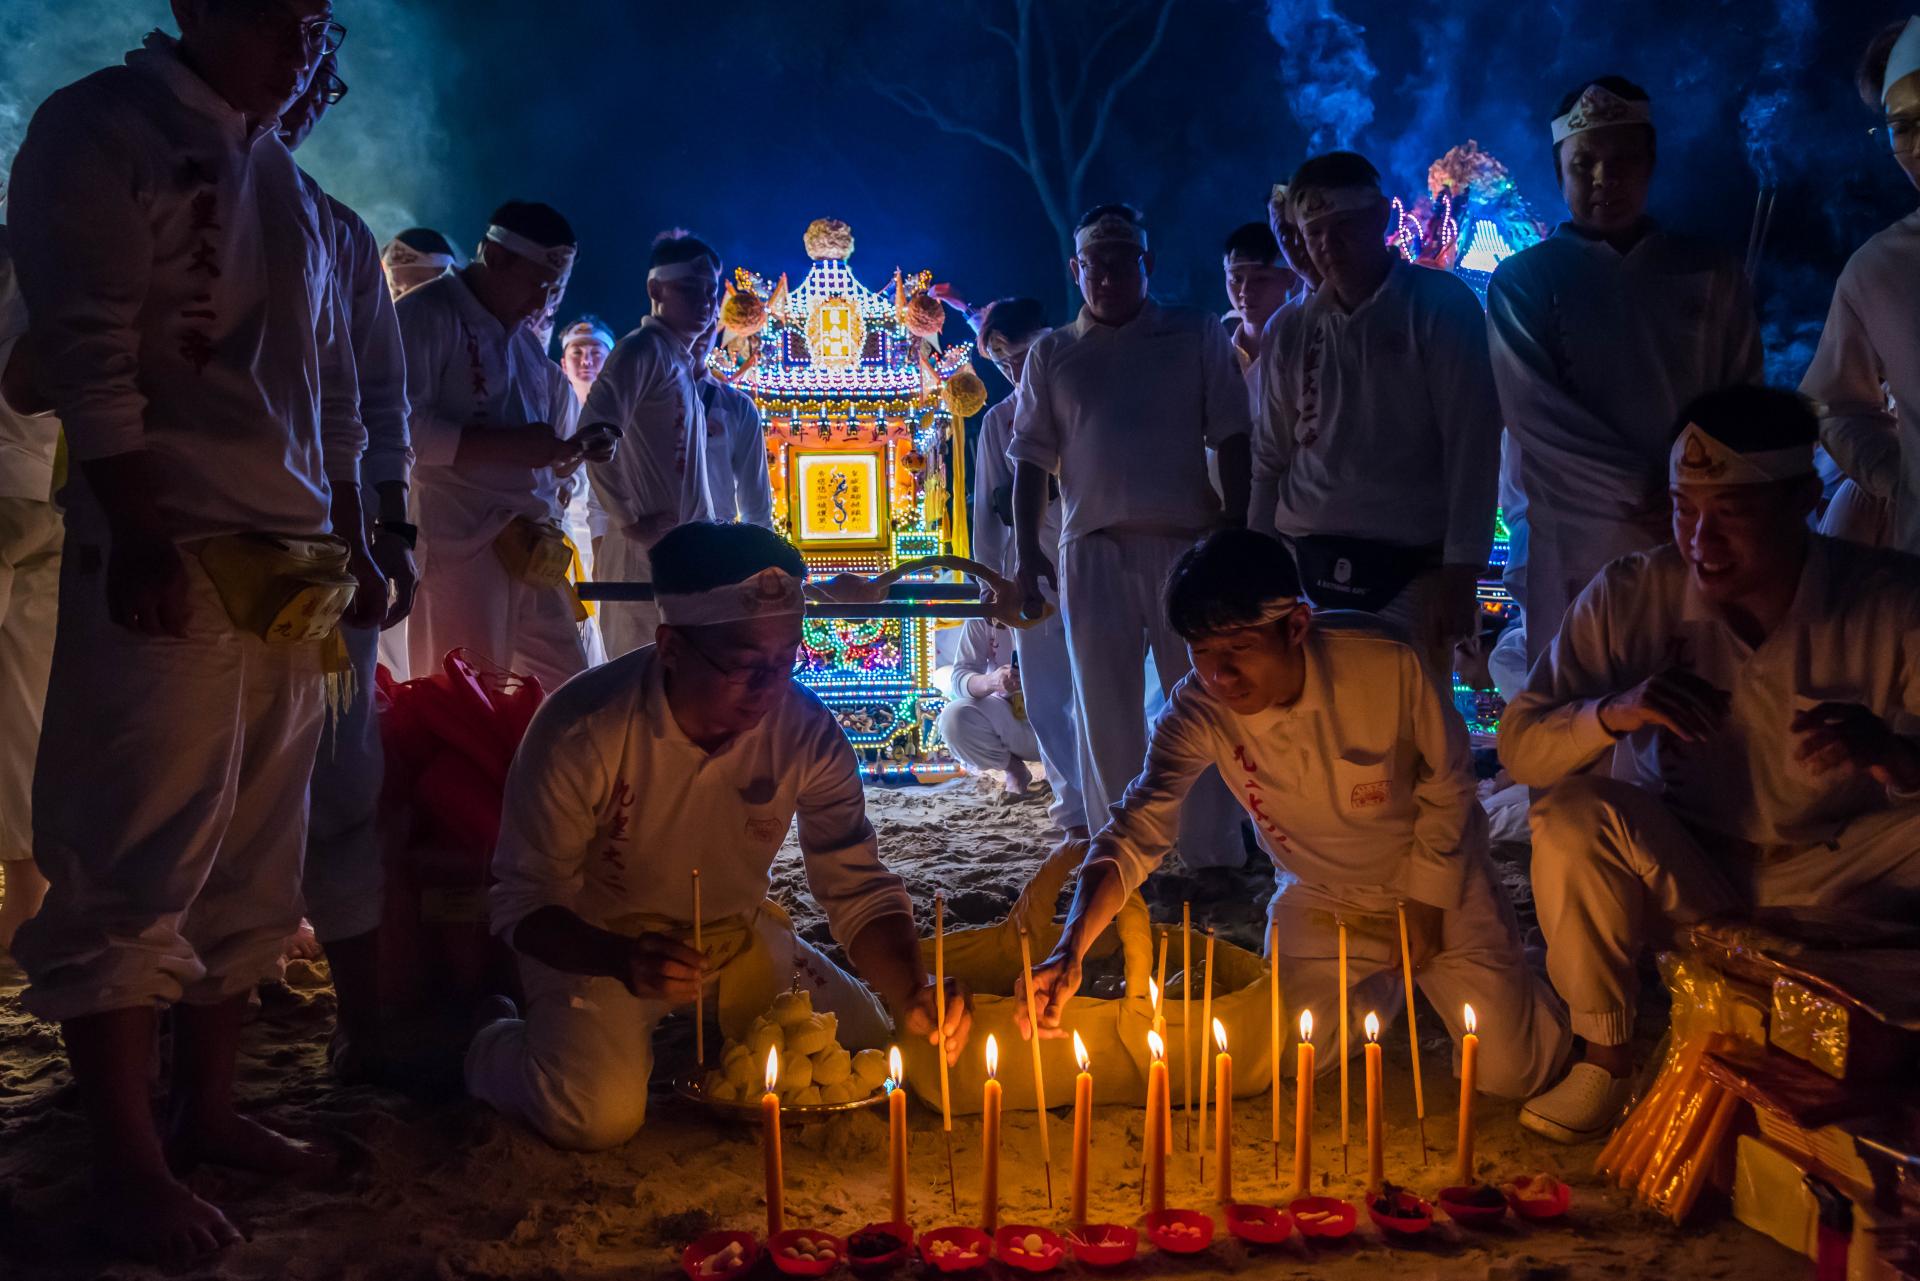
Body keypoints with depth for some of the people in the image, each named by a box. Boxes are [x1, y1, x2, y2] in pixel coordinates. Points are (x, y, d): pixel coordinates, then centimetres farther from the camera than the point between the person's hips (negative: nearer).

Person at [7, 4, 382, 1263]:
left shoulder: (292, 187, 20)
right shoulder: (103, 131, -2)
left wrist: (353, 543, 16)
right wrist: (139, 533, -18)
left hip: (293, 570, 8)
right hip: (170, 563, -8)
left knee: (256, 863, 10)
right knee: (138, 863, -5)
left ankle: (207, 1107, 21)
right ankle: (129, 1159, 3)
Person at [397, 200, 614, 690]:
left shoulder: (528, 344, 20)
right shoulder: (426, 315, -5)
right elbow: (401, 426, -19)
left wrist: (577, 450, 4)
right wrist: (512, 445, -20)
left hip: (532, 546, 8)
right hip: (459, 541, -8)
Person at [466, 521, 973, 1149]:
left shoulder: (807, 733, -19)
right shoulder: (582, 731, -29)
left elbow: (858, 889, -15)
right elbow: (525, 901, -20)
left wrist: (910, 993, -35)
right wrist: (624, 962, -40)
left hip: (735, 934, 4)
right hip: (595, 939, -4)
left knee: (864, 1048, -4)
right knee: (599, 1115, -26)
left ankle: (710, 1042, 25)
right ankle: (495, 1048, 10)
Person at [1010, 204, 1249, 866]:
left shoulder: (1196, 334, 8)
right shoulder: (1051, 354, 12)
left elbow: (1232, 439, 4)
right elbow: (1031, 462, 10)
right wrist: (1027, 550, 1)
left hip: (1188, 542, -1)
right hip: (1092, 550, 1)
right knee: (1106, 712, 4)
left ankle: (1214, 857, 8)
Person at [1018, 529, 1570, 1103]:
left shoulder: (1388, 666, -32)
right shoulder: (1199, 711, -25)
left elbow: (1445, 787, -15)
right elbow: (1135, 830, -28)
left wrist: (1426, 905, -8)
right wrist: (1071, 949, -43)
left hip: (1437, 882, -2)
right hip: (1319, 899, 3)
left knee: (1510, 1071, -7)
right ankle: (1383, 988, 29)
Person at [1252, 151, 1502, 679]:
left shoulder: (1442, 306, 1)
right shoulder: (1290, 330, 11)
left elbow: (1472, 444, -4)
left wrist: (1460, 572, -11)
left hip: (1410, 569, -3)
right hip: (1303, 566, 3)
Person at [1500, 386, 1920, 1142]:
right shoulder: (1633, 597, -13)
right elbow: (1519, 747, -12)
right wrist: (1611, 711, -34)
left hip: (1828, 880, 0)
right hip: (1684, 874, 0)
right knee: (1572, 817, -29)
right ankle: (1606, 1055, -6)